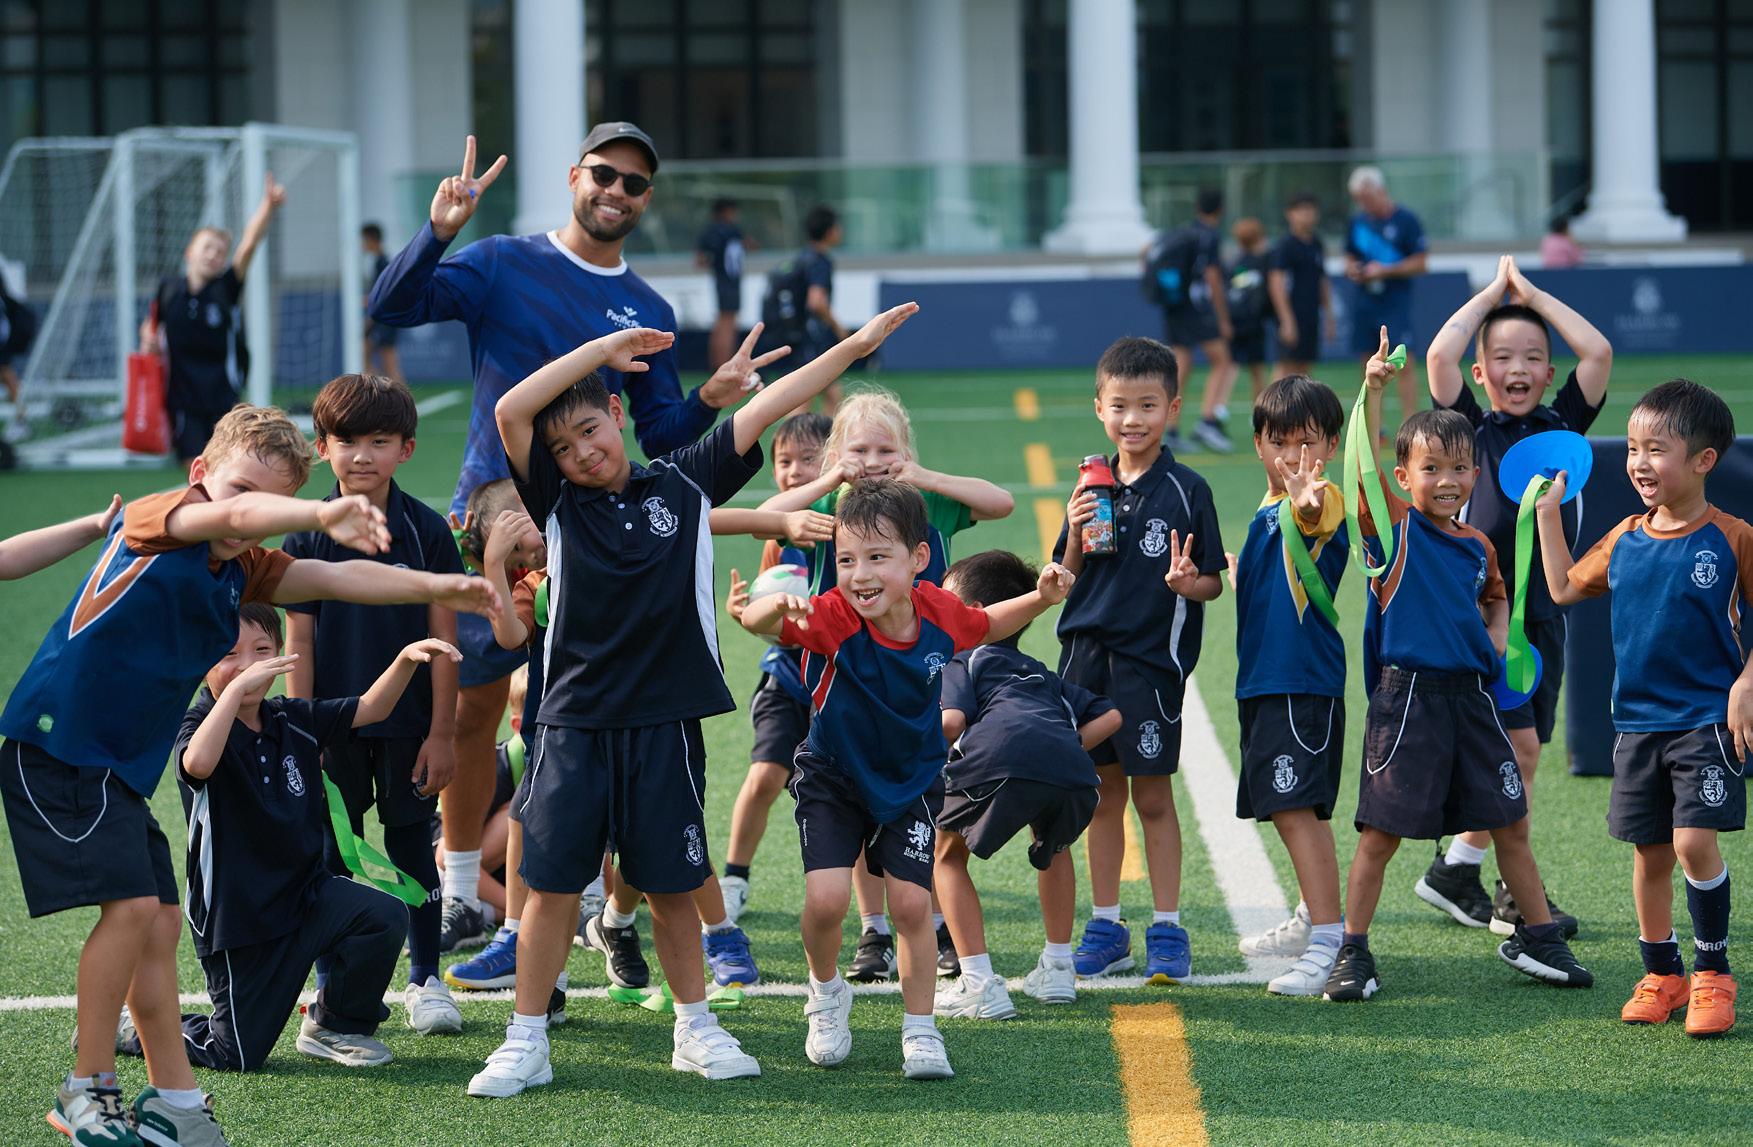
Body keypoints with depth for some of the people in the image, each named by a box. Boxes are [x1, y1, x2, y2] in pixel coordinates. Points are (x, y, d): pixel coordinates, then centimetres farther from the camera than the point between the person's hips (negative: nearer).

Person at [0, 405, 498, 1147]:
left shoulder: (241, 572, 9)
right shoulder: (152, 524, -15)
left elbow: (335, 579, 4)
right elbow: (234, 514, -34)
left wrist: (435, 588, -10)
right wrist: (322, 516, -52)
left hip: (120, 764, 9)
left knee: (159, 924, 9)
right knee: (131, 904, -16)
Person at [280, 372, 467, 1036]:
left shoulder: (426, 532, -5)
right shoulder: (308, 535, -3)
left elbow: (443, 639, -3)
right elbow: (300, 640, 0)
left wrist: (441, 732, -5)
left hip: (408, 724, -1)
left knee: (412, 849, 7)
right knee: (332, 853, 7)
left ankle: (425, 981, 19)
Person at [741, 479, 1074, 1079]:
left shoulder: (937, 612, -16)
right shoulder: (832, 618, -28)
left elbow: (984, 626, 9)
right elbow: (753, 621, -45)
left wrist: (1041, 598, -6)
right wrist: (774, 607, -68)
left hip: (910, 782, 2)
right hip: (832, 780, -2)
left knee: (912, 902, -3)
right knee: (826, 898, -16)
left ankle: (921, 1031, 15)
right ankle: (826, 993, 16)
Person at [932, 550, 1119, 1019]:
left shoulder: (962, 660, 26)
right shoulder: (1042, 675, 41)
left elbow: (952, 721, 5)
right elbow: (1110, 716, 32)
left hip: (1000, 758, -5)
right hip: (1072, 771, 5)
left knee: (947, 855, 20)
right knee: (1050, 843, 38)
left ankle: (979, 984, 7)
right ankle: (1057, 968, 33)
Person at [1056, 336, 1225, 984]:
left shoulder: (1186, 491, -5)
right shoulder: (1092, 488, 7)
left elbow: (1213, 583, -2)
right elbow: (1067, 579, 10)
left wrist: (1188, 583, -23)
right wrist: (1076, 535, -8)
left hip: (1152, 659, -4)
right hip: (1088, 655, 4)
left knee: (1153, 795, 0)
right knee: (1103, 793, 10)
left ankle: (1167, 930, 9)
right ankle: (1105, 928, 18)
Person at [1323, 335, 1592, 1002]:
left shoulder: (1478, 546, 10)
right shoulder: (1394, 528, -4)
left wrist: (1494, 639, 7)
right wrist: (1372, 390, -31)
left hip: (1471, 695, 5)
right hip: (1407, 695, -5)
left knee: (1511, 823, 10)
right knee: (1381, 831, -3)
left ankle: (1537, 937, 24)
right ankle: (1353, 953, 7)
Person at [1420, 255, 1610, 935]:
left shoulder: (1562, 425, 9)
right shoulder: (1473, 428, 1)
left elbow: (1599, 353, -2)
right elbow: (1440, 355, -11)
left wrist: (1535, 296, 4)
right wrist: (1493, 293, 0)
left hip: (1543, 609, 4)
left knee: (1523, 753, 6)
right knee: (1518, 744, -12)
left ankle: (1460, 871, 14)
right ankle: (1517, 890, -3)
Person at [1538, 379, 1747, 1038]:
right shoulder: (1626, 539, 6)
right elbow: (1564, 588, 19)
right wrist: (1548, 513, 15)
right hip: (1638, 722, 5)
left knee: (1694, 841, -16)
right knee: (1650, 853, 10)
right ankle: (1661, 976, 23)